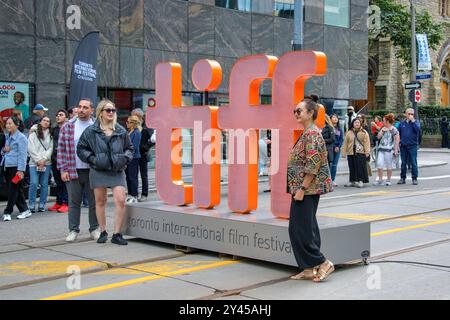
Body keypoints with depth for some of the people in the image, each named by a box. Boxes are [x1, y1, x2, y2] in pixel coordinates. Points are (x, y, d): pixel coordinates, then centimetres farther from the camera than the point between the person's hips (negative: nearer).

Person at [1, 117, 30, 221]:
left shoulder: (21, 137, -7)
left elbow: (22, 154, -12)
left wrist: (20, 170, -18)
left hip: (16, 167, -8)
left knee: (13, 190, -4)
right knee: (17, 190, 10)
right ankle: (24, 210, 17)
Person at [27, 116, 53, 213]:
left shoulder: (50, 135, 11)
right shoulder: (33, 133, 6)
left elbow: (50, 148, 3)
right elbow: (31, 148, -1)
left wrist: (44, 159, -8)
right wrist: (38, 160, -8)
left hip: (46, 162, 2)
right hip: (34, 162, -2)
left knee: (44, 184, 2)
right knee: (34, 183, -10)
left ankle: (42, 205, 9)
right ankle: (31, 205, -4)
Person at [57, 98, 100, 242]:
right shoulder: (67, 127, 5)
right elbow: (61, 149, 4)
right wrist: (63, 170, -2)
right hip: (73, 171, 0)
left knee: (94, 202, 6)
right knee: (74, 202, 5)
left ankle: (94, 229, 18)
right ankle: (73, 230, 14)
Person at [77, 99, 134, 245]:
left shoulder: (121, 131, 8)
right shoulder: (91, 131, 1)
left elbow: (129, 148, 18)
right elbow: (81, 149, 5)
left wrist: (125, 158, 0)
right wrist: (92, 159, -7)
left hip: (117, 171, 1)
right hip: (98, 171, -1)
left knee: (120, 201, -10)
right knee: (100, 201, 8)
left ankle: (117, 234, -2)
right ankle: (103, 232, 22)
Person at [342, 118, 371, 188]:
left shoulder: (364, 132, 4)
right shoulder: (349, 133, 10)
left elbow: (367, 142, -2)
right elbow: (345, 143, 10)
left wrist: (367, 152, -10)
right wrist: (344, 152, 6)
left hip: (361, 153, -3)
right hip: (351, 153, 3)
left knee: (361, 167, -5)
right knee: (352, 168, 7)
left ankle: (361, 181, -2)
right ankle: (353, 181, 16)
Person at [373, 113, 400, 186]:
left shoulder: (394, 130, -6)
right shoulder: (383, 128, 13)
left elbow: (397, 140, -5)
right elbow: (378, 137, 9)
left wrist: (396, 150, -10)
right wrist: (382, 130, -4)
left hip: (389, 150, -5)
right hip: (381, 148, 5)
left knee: (389, 166, 3)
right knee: (379, 164, -2)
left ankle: (388, 180, 14)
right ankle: (380, 180, 5)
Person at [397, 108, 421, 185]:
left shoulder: (415, 122, 3)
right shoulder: (402, 123, 10)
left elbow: (418, 129, -17)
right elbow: (399, 133, 16)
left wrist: (412, 121, -15)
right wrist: (399, 141, 6)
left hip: (412, 145, -3)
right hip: (403, 146, 3)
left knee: (413, 163, -3)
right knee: (403, 163, 8)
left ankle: (414, 178, 3)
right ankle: (403, 178, 16)